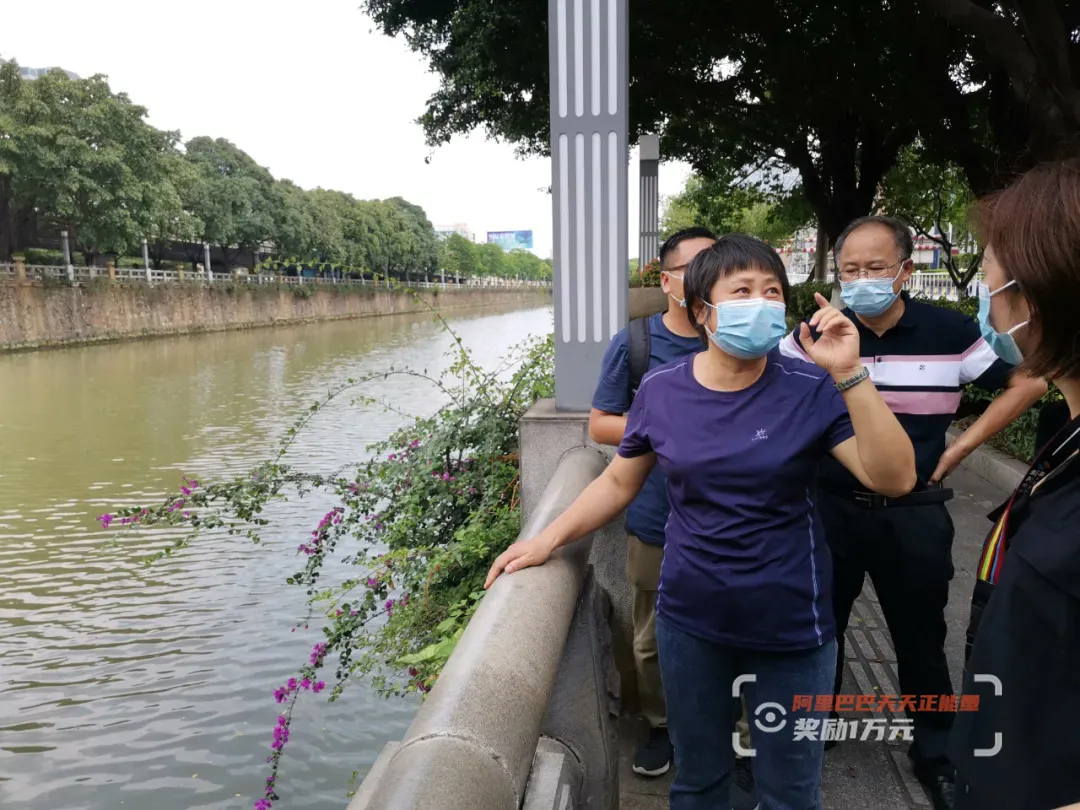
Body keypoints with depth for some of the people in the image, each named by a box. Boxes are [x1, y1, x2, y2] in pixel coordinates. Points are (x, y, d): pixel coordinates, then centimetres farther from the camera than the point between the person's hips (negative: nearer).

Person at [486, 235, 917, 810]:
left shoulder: (811, 390, -12)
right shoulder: (660, 390, -7)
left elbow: (895, 479, -20)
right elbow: (619, 482, 6)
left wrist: (849, 374, -28)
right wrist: (550, 538, -3)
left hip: (790, 626, -1)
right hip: (689, 620, 2)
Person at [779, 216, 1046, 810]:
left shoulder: (949, 331, -9)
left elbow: (1028, 383, 2)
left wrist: (961, 448, -3)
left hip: (914, 513, -1)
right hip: (831, 509, 1)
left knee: (921, 637, 13)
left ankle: (936, 754, 34)